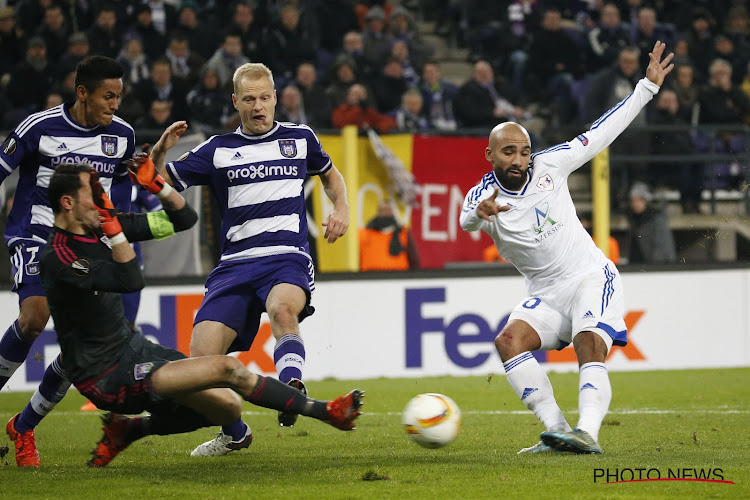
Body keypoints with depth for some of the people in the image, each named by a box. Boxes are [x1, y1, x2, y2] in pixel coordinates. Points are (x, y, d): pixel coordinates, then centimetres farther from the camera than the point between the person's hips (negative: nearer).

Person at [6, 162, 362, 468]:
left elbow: (184, 219, 8)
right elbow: (130, 281, -32)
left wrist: (155, 184, -7)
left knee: (226, 407, 7)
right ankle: (322, 411, -5)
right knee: (226, 369, -18)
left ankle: (127, 429, 19)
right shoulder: (57, 257, -21)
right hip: (105, 375, -9)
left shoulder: (102, 226, 4)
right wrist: (110, 222, -33)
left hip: (131, 346, 9)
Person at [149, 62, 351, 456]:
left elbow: (330, 175, 32)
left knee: (282, 307, -39)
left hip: (288, 258, -2)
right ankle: (233, 432, 13)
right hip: (235, 264, 2)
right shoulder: (217, 150, 11)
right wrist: (160, 152, -8)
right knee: (201, 357, -11)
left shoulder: (300, 139, 13)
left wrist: (341, 209, 13)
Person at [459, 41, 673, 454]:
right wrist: (479, 213, -57)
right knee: (509, 340, -22)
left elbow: (602, 132, 7)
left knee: (590, 348, -25)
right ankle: (556, 429, -24)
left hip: (591, 276, -2)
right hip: (545, 293, 2)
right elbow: (466, 219, -31)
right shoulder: (485, 195, -6)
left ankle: (587, 432, -40)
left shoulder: (549, 165, -2)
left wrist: (647, 86, 8)